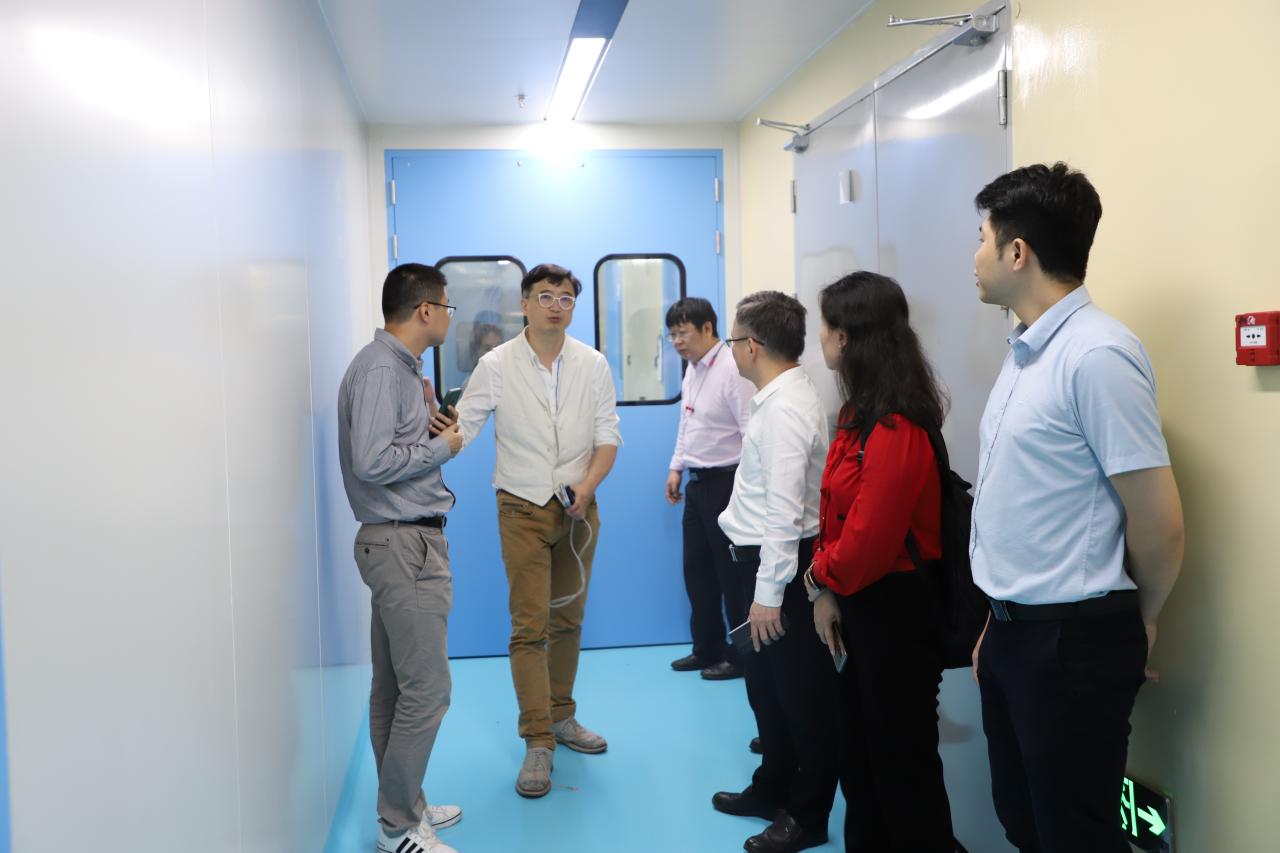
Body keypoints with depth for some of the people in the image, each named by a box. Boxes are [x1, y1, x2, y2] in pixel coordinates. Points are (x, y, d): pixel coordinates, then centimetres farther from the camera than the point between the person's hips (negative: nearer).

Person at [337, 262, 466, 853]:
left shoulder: (398, 365, 14)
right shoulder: (381, 369, -16)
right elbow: (372, 461, -25)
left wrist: (427, 417, 3)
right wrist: (441, 447, -13)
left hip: (402, 542, 10)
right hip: (404, 544, -10)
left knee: (393, 687, 16)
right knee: (426, 690, -5)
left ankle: (403, 806, 26)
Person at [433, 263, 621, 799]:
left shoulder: (592, 365, 2)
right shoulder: (496, 365, -4)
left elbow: (608, 435, 0)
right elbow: (462, 428, -9)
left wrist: (587, 485, -16)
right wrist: (441, 427, -32)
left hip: (578, 508, 3)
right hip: (523, 510, -3)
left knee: (568, 620, 13)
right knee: (529, 627, -5)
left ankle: (560, 717, 30)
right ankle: (538, 744, 2)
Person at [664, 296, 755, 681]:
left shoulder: (733, 370, -19)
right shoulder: (691, 370, 10)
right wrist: (676, 467, 17)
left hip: (727, 483, -9)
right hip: (698, 483, 9)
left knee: (732, 574, 4)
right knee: (696, 569, 16)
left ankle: (741, 654, 19)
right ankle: (707, 648, 31)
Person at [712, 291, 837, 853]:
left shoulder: (785, 407, -21)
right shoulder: (775, 398, 11)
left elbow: (784, 509, -25)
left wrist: (769, 592, -23)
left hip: (784, 566, -10)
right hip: (765, 558, 10)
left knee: (801, 692, 5)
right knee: (766, 684, 22)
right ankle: (772, 789, 39)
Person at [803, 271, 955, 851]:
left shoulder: (895, 430, -24)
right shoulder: (861, 413, 7)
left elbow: (869, 539, -25)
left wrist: (821, 581, -6)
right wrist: (828, 590, -1)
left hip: (895, 612, -10)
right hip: (858, 603, 10)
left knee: (903, 763, 7)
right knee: (859, 754, 22)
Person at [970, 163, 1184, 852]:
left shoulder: (1097, 354, -19)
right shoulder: (1025, 351, 9)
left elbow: (1159, 523, -17)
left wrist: (1136, 621, 0)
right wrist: (1000, 621, 16)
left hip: (1073, 641, -8)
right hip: (1012, 632, 8)